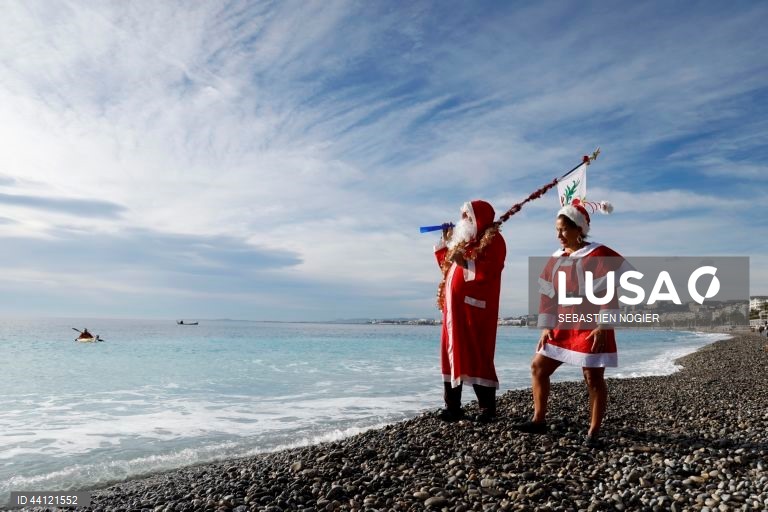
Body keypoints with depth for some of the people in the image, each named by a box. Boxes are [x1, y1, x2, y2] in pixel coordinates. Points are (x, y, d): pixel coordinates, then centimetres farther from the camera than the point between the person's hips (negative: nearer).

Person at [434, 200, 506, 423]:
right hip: (454, 307, 8)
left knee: (477, 356, -8)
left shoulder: (493, 240, -2)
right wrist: (445, 241, 20)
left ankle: (488, 408, 0)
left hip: (474, 306, -8)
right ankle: (452, 407, 12)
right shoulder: (464, 239, 22)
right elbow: (446, 265, 27)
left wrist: (464, 262, -20)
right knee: (451, 354, 6)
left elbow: (487, 271, -17)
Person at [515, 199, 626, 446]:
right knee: (538, 366, 6)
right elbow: (548, 296, 10)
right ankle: (539, 420, 16)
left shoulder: (598, 255, -10)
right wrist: (546, 327, 5)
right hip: (563, 328, 7)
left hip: (591, 328, -7)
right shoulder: (556, 260, 9)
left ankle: (593, 431, 11)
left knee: (593, 377, -1)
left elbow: (608, 293, -13)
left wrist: (603, 326, -18)